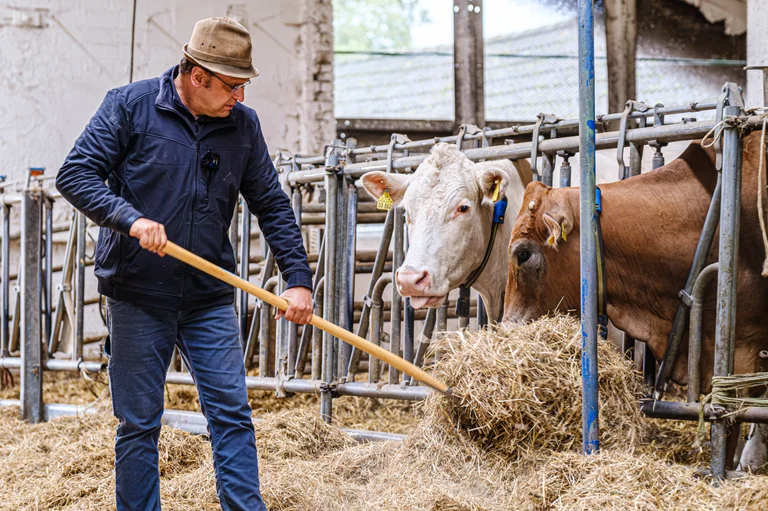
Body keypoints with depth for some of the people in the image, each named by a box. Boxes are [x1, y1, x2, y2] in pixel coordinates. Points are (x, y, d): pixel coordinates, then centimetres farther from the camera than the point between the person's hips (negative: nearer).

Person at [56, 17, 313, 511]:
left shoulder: (243, 125, 4)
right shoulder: (130, 106, -6)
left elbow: (273, 206, 8)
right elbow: (76, 175, -10)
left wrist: (298, 279, -1)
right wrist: (131, 219, -25)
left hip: (210, 299, 3)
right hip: (137, 299, -3)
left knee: (232, 414, -2)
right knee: (139, 425, 4)